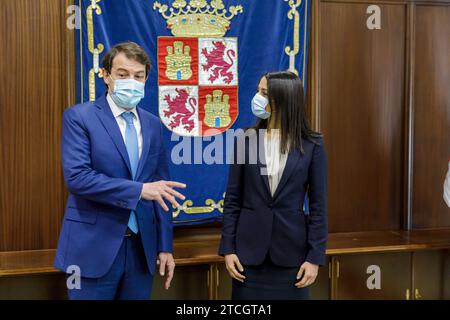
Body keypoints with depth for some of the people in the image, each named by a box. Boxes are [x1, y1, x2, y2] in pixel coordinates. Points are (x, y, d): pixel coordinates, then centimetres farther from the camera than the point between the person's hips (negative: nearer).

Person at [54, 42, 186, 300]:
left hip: (142, 248, 5)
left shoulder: (153, 124, 9)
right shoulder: (79, 117, -5)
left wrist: (165, 246, 7)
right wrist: (139, 190, -21)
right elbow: (76, 177, -17)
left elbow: (160, 188, 10)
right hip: (94, 247, -4)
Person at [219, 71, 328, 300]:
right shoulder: (246, 139, -1)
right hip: (249, 249, 1)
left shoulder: (312, 145, -4)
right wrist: (228, 248, -3)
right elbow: (232, 199, 1)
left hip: (291, 251, -1)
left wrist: (315, 256, -5)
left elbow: (318, 205, -2)